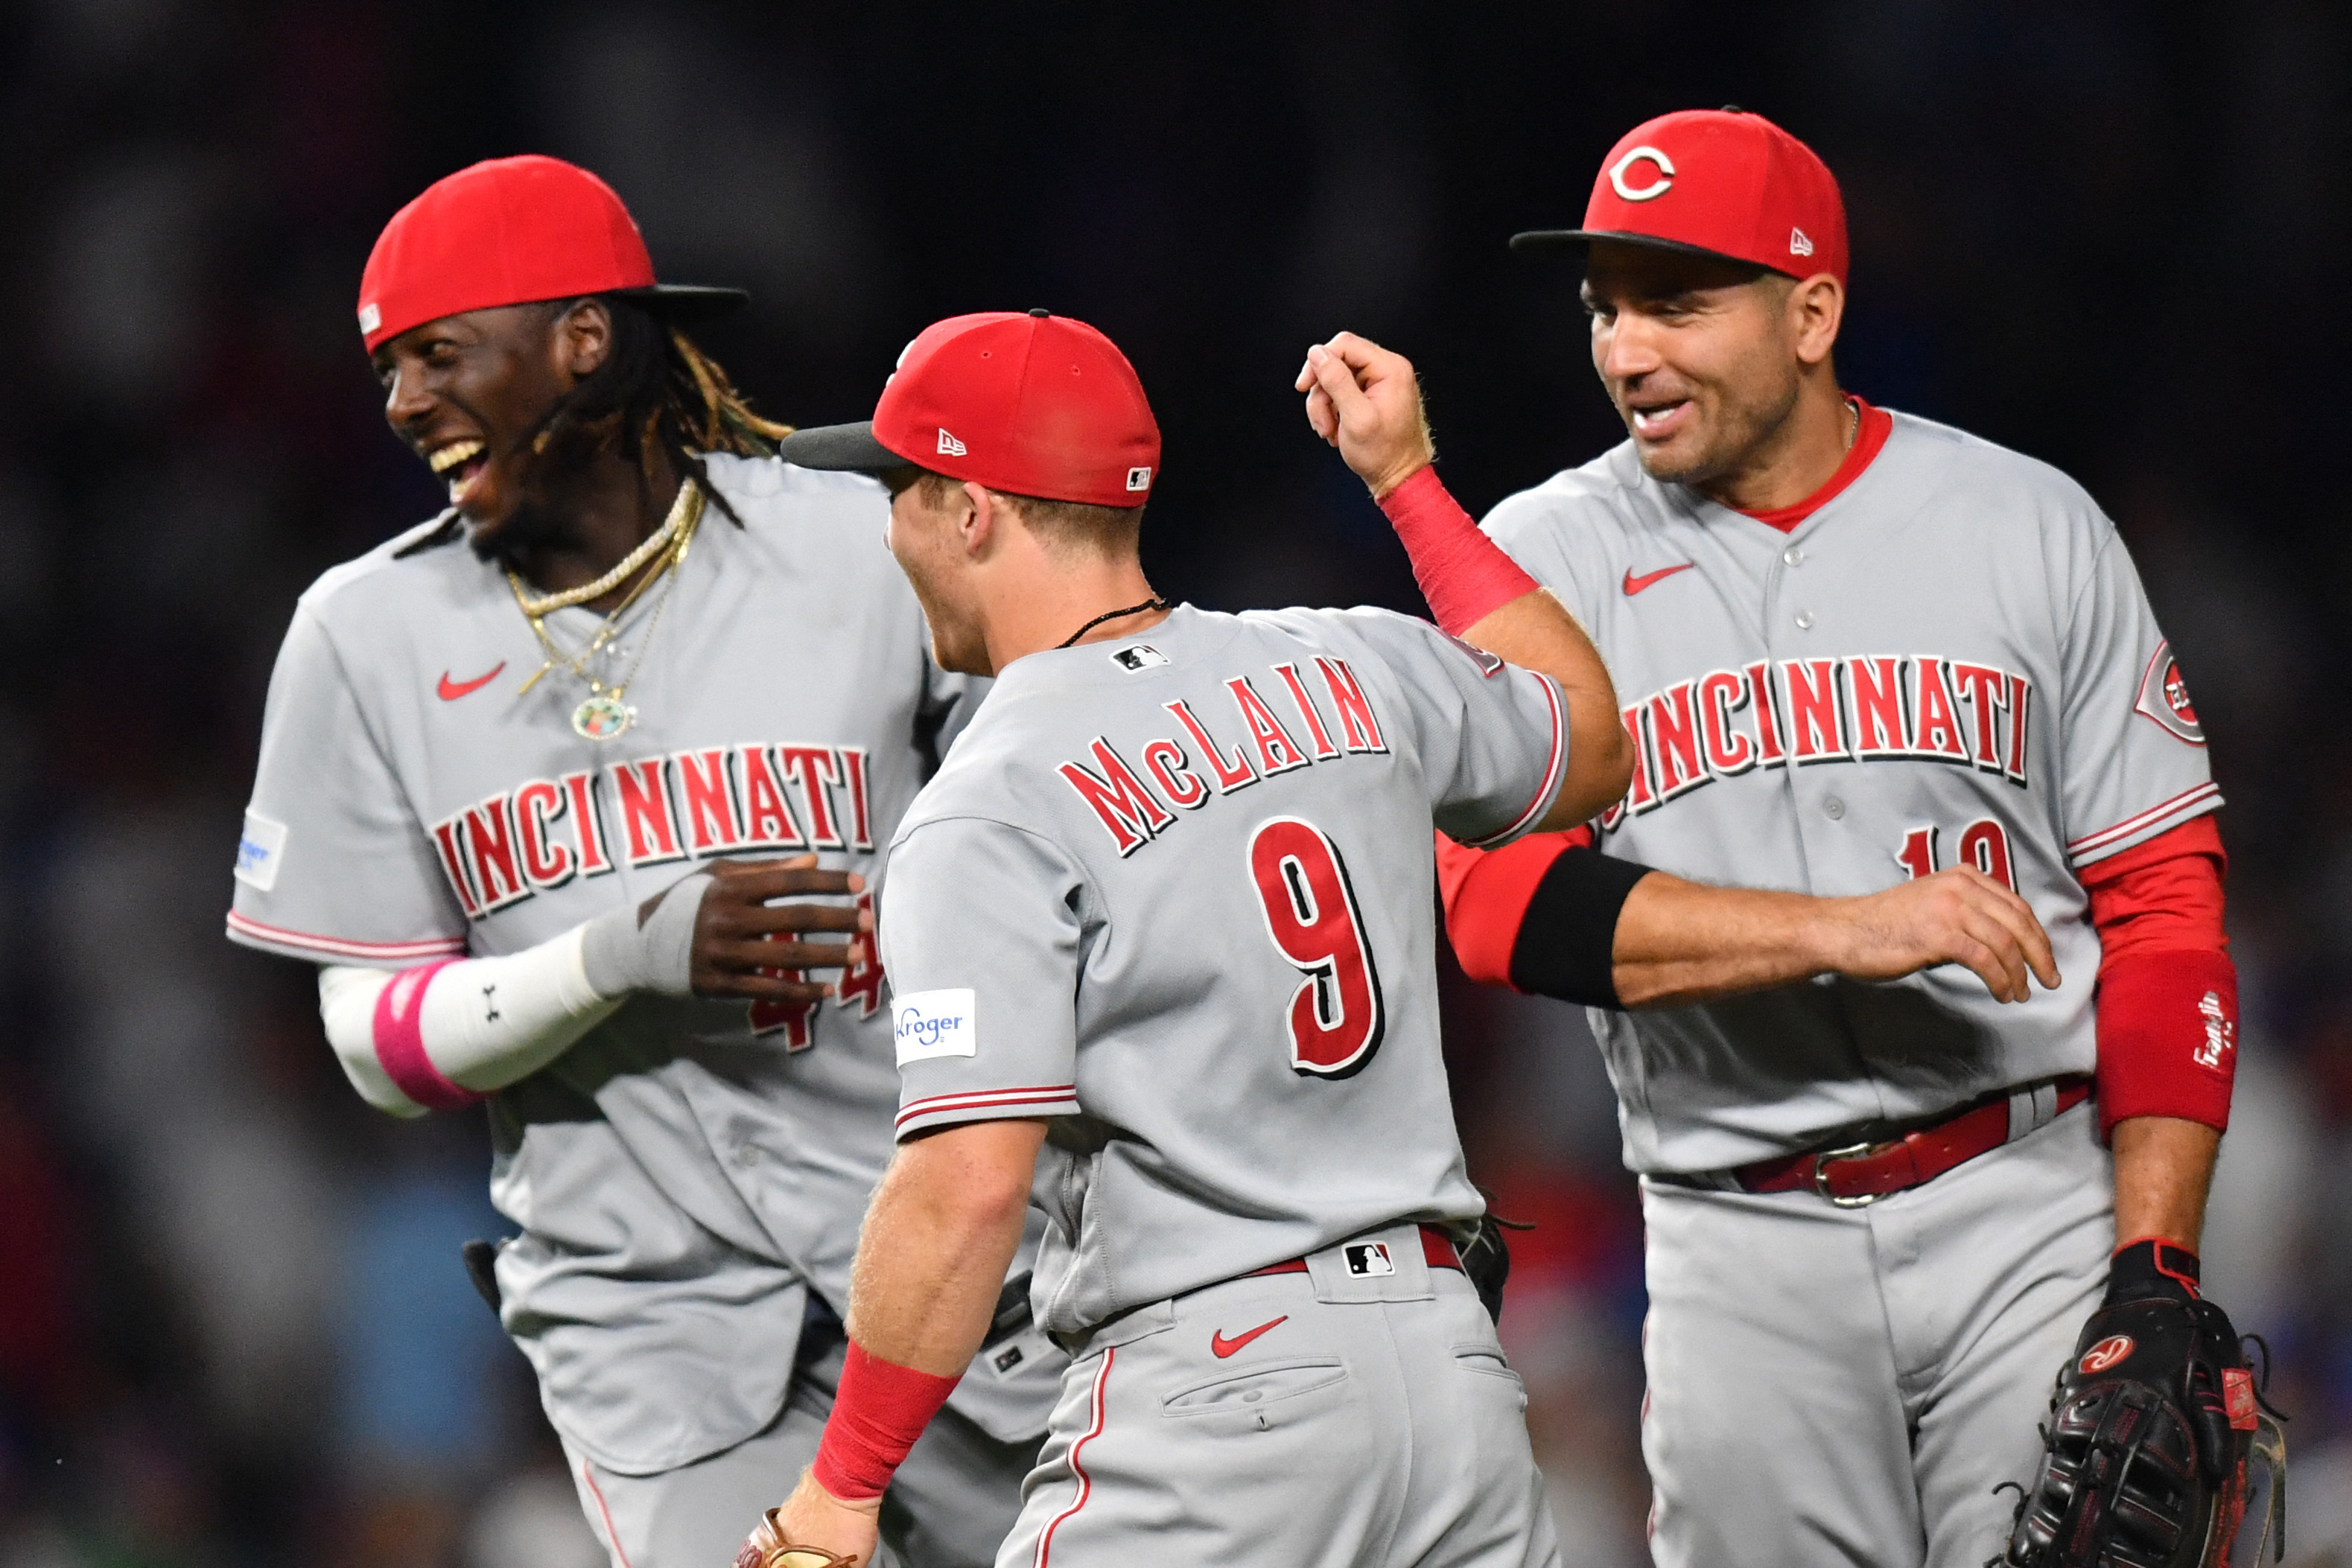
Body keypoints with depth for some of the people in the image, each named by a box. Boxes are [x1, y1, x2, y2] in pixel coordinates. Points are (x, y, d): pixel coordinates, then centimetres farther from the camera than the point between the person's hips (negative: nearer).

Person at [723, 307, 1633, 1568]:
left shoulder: (988, 811, -9)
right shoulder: (1352, 669, 10)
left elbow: (967, 1187, -18)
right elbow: (1593, 745, 31)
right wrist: (1408, 481, 35)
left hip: (1210, 1385, -6)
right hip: (1451, 1358, 6)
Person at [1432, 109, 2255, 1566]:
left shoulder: (2029, 528, 5)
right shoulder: (1547, 559, 3)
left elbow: (2162, 904, 3)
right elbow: (1488, 893, -12)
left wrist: (2157, 1272, -8)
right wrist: (1839, 930, -23)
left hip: (2035, 1206, -1)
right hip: (1747, 1258, 1)